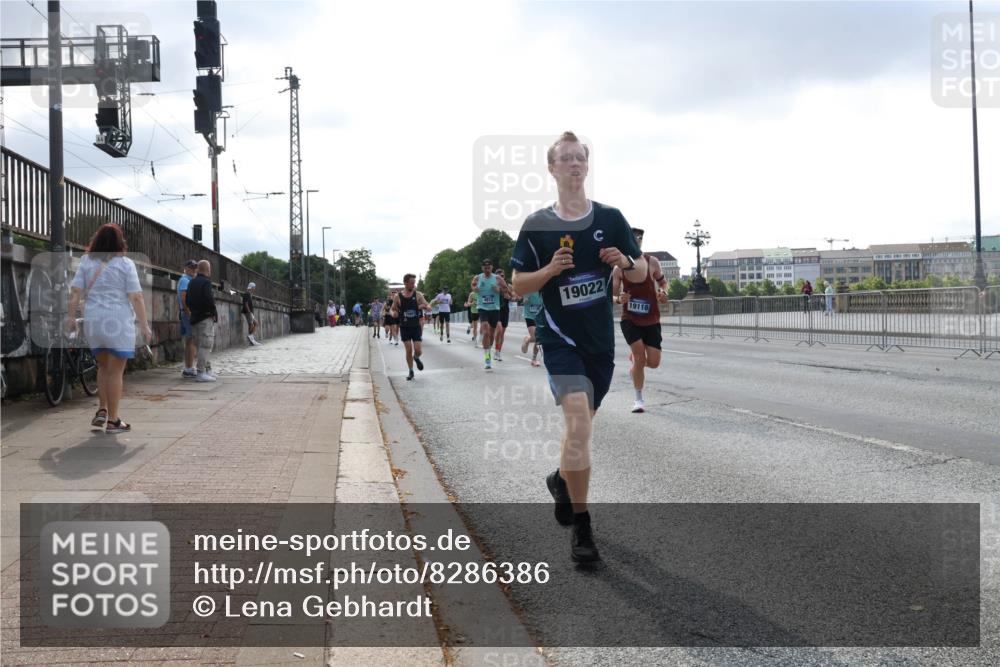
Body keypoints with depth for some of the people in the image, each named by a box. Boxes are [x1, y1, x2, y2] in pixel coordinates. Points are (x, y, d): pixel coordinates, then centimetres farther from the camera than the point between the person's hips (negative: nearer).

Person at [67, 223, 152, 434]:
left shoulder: (86, 261, 6)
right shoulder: (125, 263, -4)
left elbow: (75, 292, 2)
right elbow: (136, 297, -8)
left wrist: (71, 316, 9)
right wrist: (144, 325, -3)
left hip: (93, 321, 4)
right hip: (119, 322, -4)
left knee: (103, 367, 22)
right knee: (115, 371, 2)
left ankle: (102, 411, 16)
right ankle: (112, 420, 6)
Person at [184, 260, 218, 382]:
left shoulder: (192, 282, 15)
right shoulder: (206, 282, -13)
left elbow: (188, 300, 18)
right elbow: (209, 300, -23)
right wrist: (214, 313, -10)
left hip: (195, 317, 10)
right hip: (206, 317, -10)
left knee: (203, 345, 16)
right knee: (205, 345, -8)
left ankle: (205, 371, 21)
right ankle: (201, 373, -11)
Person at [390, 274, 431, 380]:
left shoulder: (418, 295, -2)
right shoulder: (398, 297, -2)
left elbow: (429, 306, -4)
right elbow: (393, 310, 7)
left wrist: (424, 306, -28)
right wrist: (393, 313, -17)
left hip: (416, 327, 0)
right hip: (404, 327, 0)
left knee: (418, 350, -6)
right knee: (409, 350, -2)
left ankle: (416, 358, 30)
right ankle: (411, 372, 14)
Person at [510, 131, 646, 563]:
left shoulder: (611, 218, 3)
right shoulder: (536, 225, -3)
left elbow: (642, 274, 7)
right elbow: (518, 285, -1)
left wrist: (626, 262, -15)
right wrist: (550, 269, -19)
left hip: (601, 340, 4)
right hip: (560, 338, -4)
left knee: (581, 424, 17)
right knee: (578, 418, -20)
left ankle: (561, 480, 48)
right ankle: (581, 525, -11)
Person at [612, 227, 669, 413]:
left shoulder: (652, 262, -4)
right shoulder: (619, 267, -5)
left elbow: (663, 282, 11)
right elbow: (611, 295, -1)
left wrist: (663, 292, -11)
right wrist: (619, 299, -25)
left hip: (651, 320, 2)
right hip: (629, 319, -2)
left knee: (653, 362, -2)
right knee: (640, 357, -13)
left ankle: (634, 358, 35)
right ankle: (638, 399, 5)